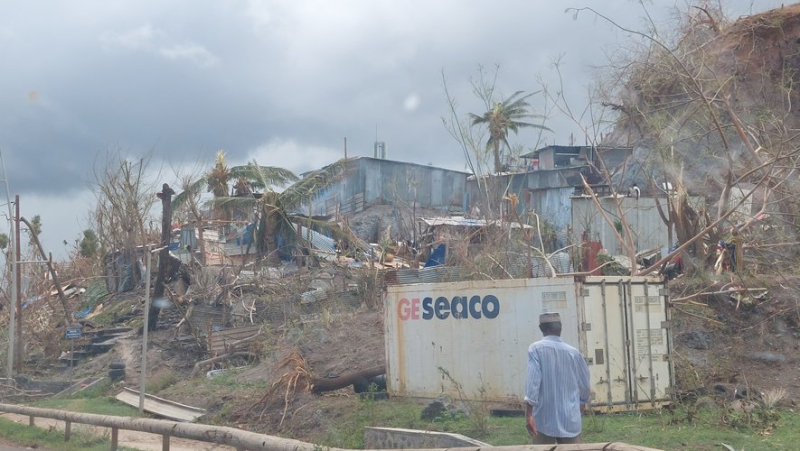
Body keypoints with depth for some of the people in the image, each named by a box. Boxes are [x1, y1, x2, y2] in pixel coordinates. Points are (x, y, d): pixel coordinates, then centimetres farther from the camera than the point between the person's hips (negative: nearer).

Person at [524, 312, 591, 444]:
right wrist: (583, 402, 35)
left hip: (544, 419, -2)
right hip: (570, 419, 2)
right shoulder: (573, 352, 4)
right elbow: (584, 383, 14)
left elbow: (533, 380, -16)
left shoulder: (536, 348, -6)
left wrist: (528, 413, -16)